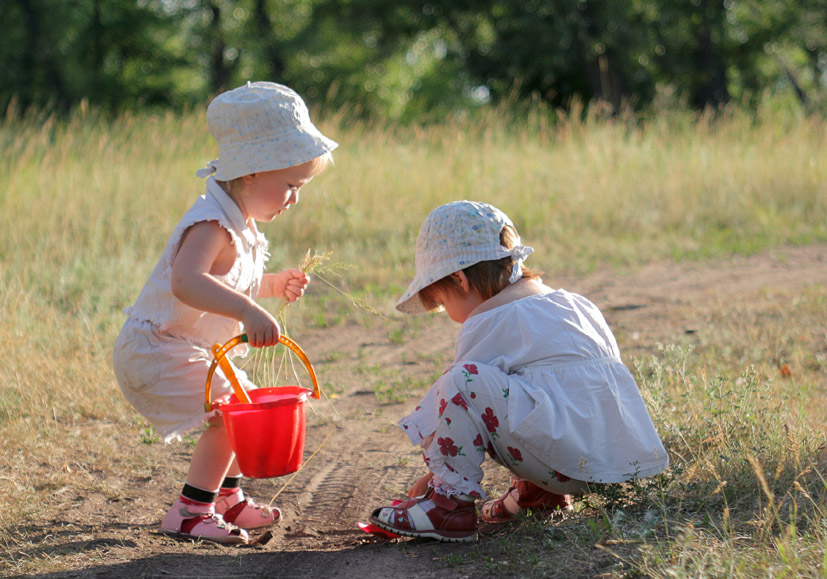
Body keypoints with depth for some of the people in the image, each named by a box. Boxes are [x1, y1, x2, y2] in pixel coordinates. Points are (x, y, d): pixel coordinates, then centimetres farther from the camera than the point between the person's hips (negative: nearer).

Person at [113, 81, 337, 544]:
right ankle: (189, 514, -9)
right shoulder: (212, 225, -27)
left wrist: (274, 285, 7)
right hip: (158, 352, -10)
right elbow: (186, 283, -46)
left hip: (193, 350, 11)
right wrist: (248, 311, -55)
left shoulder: (241, 224, 7)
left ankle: (226, 499, 36)